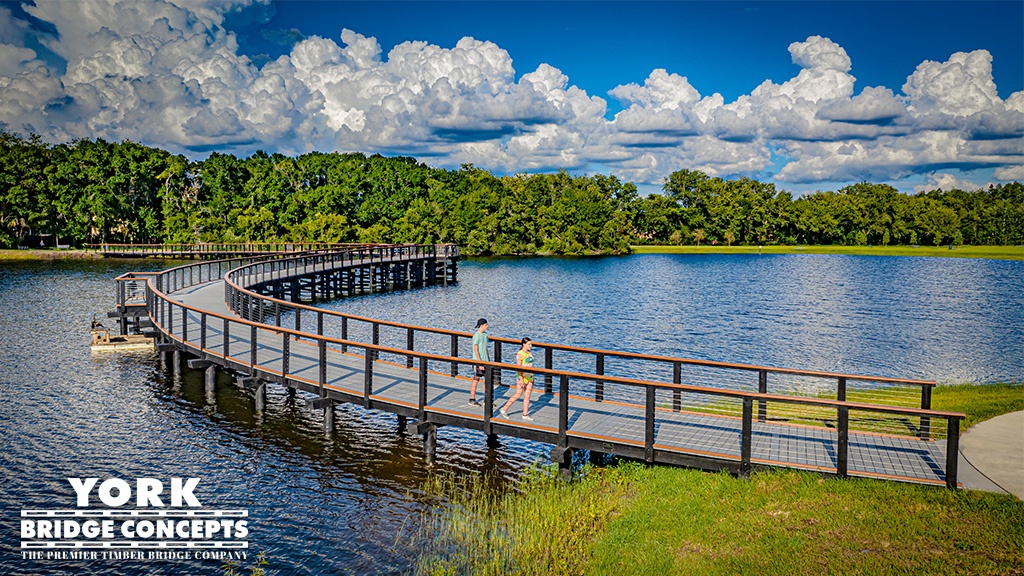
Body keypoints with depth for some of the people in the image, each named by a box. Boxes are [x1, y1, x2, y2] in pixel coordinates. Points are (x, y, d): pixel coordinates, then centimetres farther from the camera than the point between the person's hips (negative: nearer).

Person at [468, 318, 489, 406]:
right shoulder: (476, 335, -15)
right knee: (476, 380, 1)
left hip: (485, 361, 8)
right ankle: (472, 400, 12)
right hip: (478, 361, -8)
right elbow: (476, 350, -17)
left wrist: (488, 359, 17)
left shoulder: (485, 334, 10)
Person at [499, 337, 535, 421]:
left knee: (527, 395, 5)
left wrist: (532, 378, 17)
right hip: (522, 376, -7)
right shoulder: (520, 354, -13)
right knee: (518, 394, -3)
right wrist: (521, 379, -23)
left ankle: (525, 415, 11)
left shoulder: (530, 353, 9)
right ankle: (504, 409, 9)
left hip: (529, 376, 7)